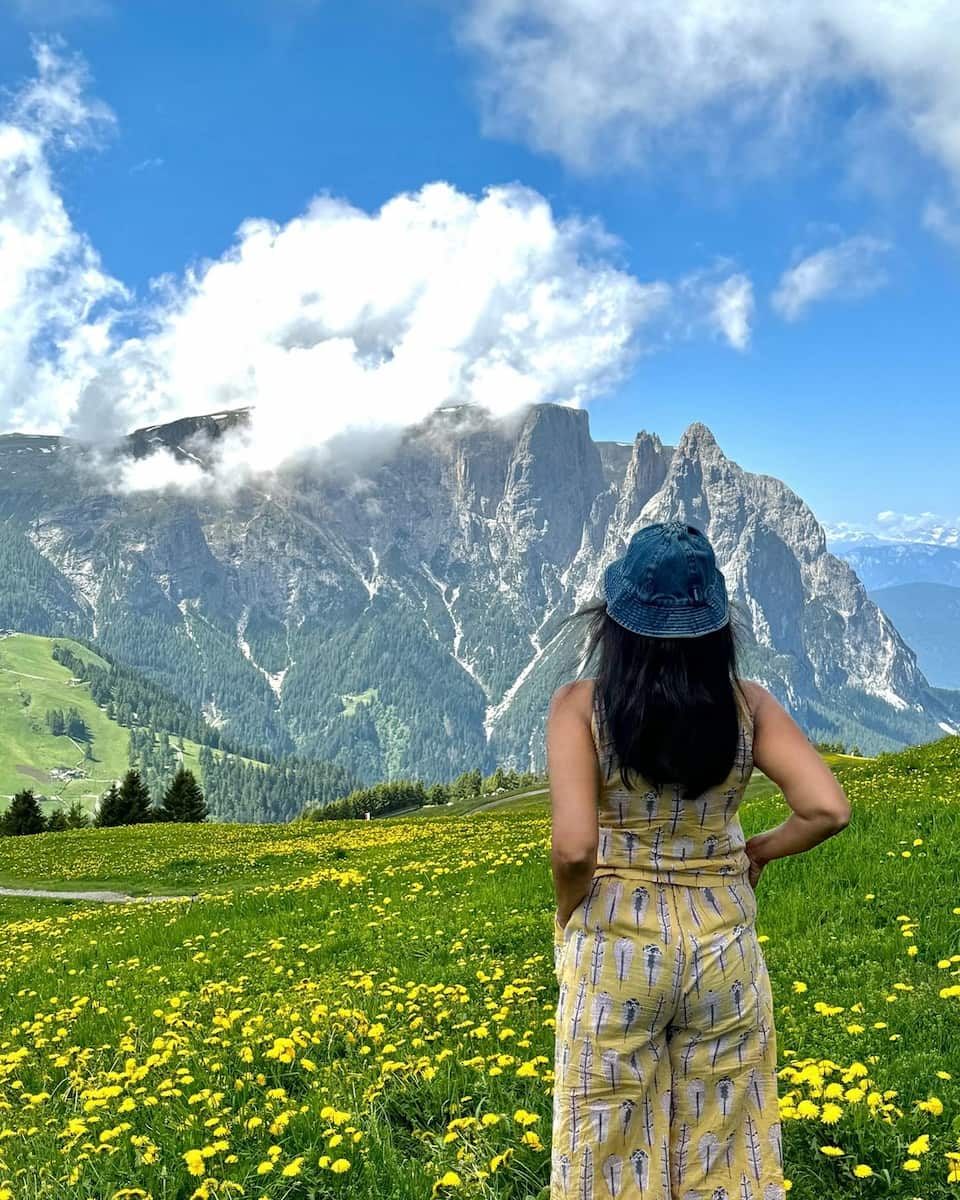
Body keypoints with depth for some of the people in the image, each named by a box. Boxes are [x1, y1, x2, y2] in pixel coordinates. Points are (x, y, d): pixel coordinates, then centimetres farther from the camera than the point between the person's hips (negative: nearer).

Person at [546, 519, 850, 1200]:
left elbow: (574, 846, -23)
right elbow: (829, 811, -13)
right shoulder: (748, 703, -6)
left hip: (616, 945, -2)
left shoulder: (580, 704, -14)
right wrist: (756, 853, 5)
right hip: (724, 944, 2)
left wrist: (568, 914, -3)